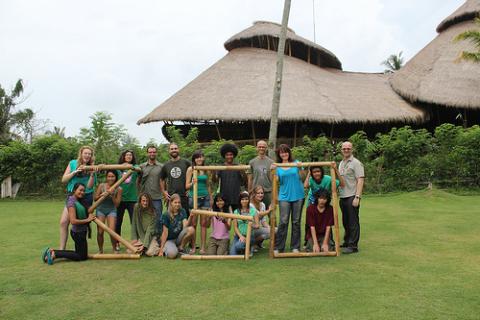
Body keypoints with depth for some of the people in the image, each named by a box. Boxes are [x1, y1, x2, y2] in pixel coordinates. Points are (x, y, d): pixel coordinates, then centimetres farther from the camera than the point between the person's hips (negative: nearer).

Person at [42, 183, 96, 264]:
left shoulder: (80, 201, 9)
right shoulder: (72, 202, -19)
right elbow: (73, 221, -25)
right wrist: (87, 220, -19)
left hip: (81, 232, 9)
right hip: (78, 233, -9)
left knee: (80, 253, 20)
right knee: (82, 256, 2)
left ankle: (52, 252, 16)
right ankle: (55, 254, -1)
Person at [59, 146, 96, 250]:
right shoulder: (73, 163, 2)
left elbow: (89, 186, -7)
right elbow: (63, 179, -2)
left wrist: (92, 174, -20)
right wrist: (75, 172, -14)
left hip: (86, 197, -1)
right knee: (63, 222, -9)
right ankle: (61, 249, -1)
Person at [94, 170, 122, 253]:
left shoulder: (118, 189, -8)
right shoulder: (101, 186, -7)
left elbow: (117, 204, -9)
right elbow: (95, 198, -1)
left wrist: (112, 195, -21)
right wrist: (102, 195, -20)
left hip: (112, 210, -1)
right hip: (101, 209, 1)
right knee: (100, 232, -2)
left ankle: (115, 249, 8)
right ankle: (100, 250, 18)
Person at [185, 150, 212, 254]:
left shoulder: (206, 170, 10)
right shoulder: (190, 169, 0)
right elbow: (187, 186, -2)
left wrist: (211, 198, 18)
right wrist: (192, 183, -22)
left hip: (205, 198, 3)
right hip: (194, 198, -3)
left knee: (204, 223, 2)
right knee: (193, 224, 2)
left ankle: (202, 247, 7)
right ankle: (193, 247, 9)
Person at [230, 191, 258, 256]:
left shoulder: (253, 211, 3)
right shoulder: (236, 211, 6)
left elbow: (257, 225, 2)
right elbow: (235, 227, 2)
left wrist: (252, 224, -21)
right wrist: (241, 236, -14)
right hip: (238, 235, 2)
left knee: (238, 246, -31)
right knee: (232, 255, -19)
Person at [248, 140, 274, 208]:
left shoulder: (271, 162, 4)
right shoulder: (252, 162, 6)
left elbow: (273, 179, 5)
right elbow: (250, 179, 8)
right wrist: (249, 192, 7)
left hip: (268, 192, 0)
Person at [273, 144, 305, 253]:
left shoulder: (296, 163, 5)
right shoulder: (277, 167, 7)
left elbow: (301, 176, -4)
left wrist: (300, 168, -20)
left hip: (297, 196, 1)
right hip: (284, 197, 0)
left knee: (296, 222, 6)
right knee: (283, 222, -6)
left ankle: (295, 247, 15)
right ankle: (278, 247, 0)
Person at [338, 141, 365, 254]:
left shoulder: (356, 163, -7)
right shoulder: (341, 163, 18)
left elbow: (360, 180, -13)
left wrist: (357, 197, -20)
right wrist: (338, 195, 15)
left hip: (352, 197, -8)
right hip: (343, 197, 8)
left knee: (353, 222, -3)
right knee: (345, 222, 15)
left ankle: (353, 246, 2)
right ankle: (347, 242, 26)